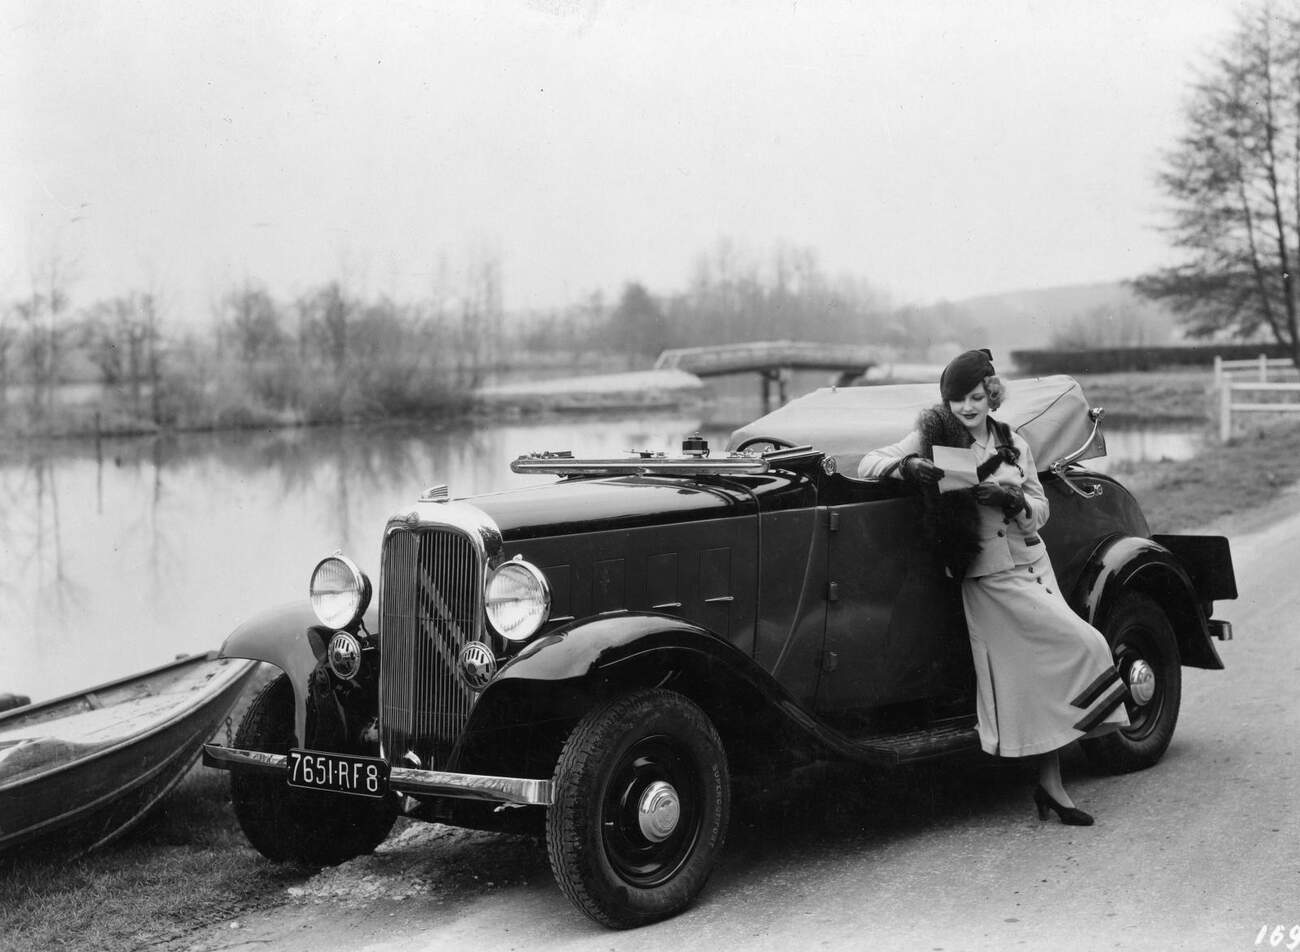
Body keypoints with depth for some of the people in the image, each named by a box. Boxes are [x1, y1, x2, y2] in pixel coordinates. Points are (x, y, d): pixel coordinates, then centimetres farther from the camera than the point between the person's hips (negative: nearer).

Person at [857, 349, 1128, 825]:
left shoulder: (1012, 443, 9)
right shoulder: (934, 437, -2)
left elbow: (1040, 509, 10)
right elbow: (870, 463, -8)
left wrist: (1012, 500, -12)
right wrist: (906, 465, -28)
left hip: (1034, 562, 5)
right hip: (990, 575, -5)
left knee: (1044, 671, 1)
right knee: (1084, 647, -13)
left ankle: (1051, 784, 9)